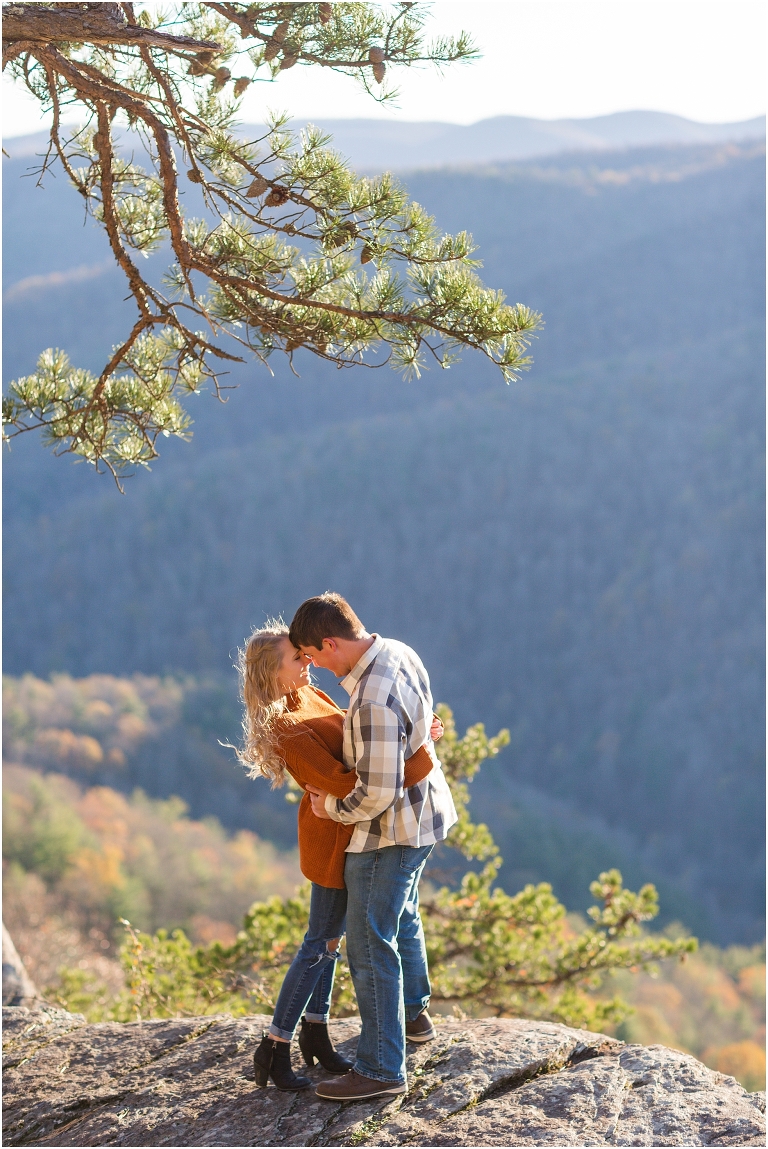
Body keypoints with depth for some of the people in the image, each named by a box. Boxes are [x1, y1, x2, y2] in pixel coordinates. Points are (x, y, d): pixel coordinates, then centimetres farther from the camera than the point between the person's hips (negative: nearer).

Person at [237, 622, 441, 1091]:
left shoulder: (308, 694, 2)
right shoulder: (287, 730, -27)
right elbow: (342, 782, -31)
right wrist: (415, 767, -30)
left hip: (345, 829, 9)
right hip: (334, 836, -9)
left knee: (331, 935, 17)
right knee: (321, 942, -1)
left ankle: (316, 1034, 29)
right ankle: (275, 1049, 8)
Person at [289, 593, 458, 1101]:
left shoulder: (375, 702, -33)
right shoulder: (398, 653, -4)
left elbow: (377, 793, -32)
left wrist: (332, 807, -12)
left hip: (390, 831, -10)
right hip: (422, 810, 10)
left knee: (371, 945, -1)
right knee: (402, 917, 29)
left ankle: (382, 1068, 8)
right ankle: (414, 1014, 49)